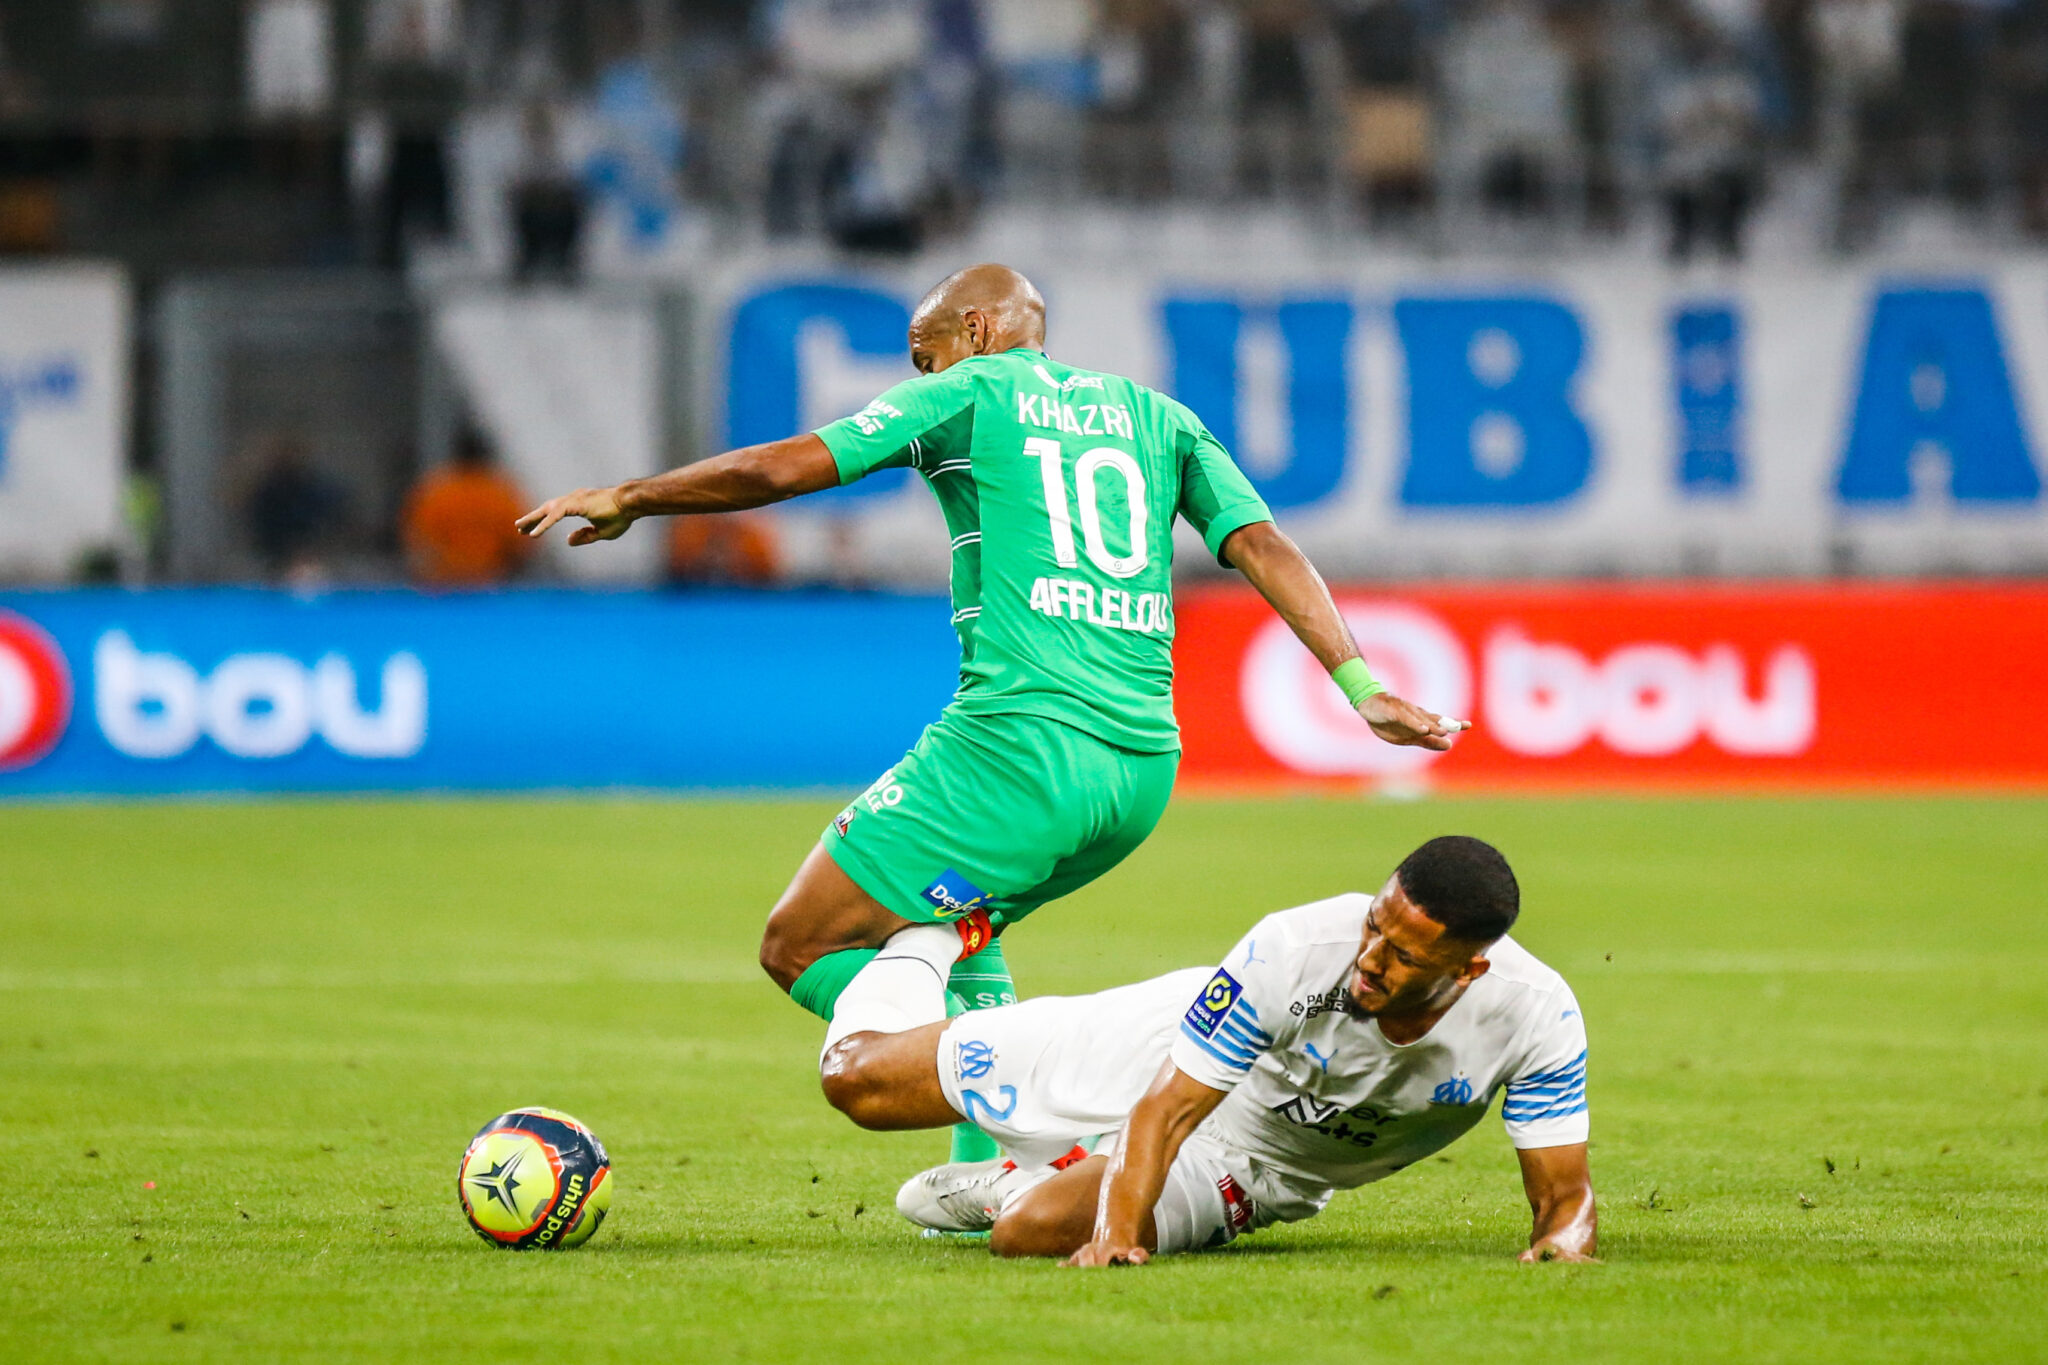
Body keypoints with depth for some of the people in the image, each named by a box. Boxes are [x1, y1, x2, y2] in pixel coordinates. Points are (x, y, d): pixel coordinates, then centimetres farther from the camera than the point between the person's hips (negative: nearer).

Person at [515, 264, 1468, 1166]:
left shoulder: (971, 392, 7)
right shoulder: (1158, 417, 21)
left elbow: (776, 469, 4)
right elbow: (1264, 548, 10)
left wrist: (626, 499, 16)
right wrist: (1361, 685, 4)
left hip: (1020, 743, -7)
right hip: (1145, 767, 7)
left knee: (798, 947, 0)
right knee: (949, 927, 30)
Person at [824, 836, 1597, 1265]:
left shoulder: (1536, 1018, -34)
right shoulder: (1294, 950, -38)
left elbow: (1564, 1191, -24)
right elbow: (1163, 1112, -32)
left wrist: (1562, 1240, -48)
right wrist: (1117, 1236, -47)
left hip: (1250, 1164, 0)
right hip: (1170, 1056, 0)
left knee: (1030, 1231, -26)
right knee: (861, 1083, 2)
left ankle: (1014, 1182, 15)